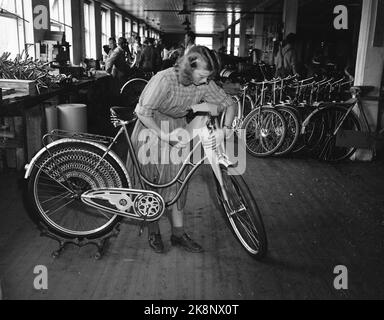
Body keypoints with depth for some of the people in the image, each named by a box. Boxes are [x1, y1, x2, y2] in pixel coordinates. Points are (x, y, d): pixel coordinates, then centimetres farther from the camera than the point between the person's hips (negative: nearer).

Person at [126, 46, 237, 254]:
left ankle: (178, 233, 13)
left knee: (178, 181, 2)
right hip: (152, 127, -4)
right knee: (152, 181, 1)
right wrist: (165, 135, -32)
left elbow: (230, 103, -5)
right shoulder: (164, 79, -28)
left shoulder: (205, 84, -14)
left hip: (178, 128, 4)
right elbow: (144, 112, -26)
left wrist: (226, 127, -22)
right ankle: (153, 232, 18)